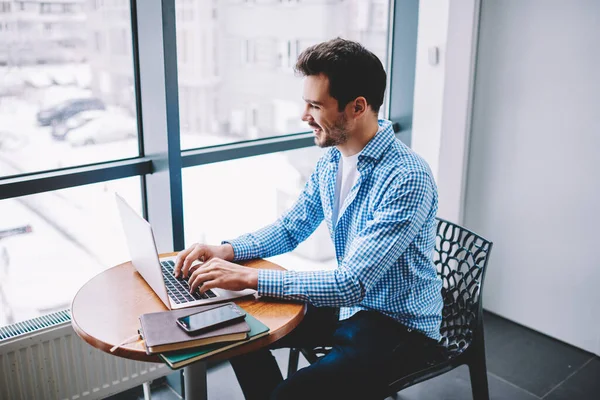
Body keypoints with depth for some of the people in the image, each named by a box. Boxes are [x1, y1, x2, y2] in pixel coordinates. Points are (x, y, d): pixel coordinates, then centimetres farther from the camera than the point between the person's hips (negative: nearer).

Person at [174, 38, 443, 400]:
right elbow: (291, 228, 9)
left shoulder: (407, 179, -28)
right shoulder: (332, 160, -1)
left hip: (399, 321, -7)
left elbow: (351, 284, -31)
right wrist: (228, 251, -8)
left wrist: (249, 277, -29)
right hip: (349, 301, 8)